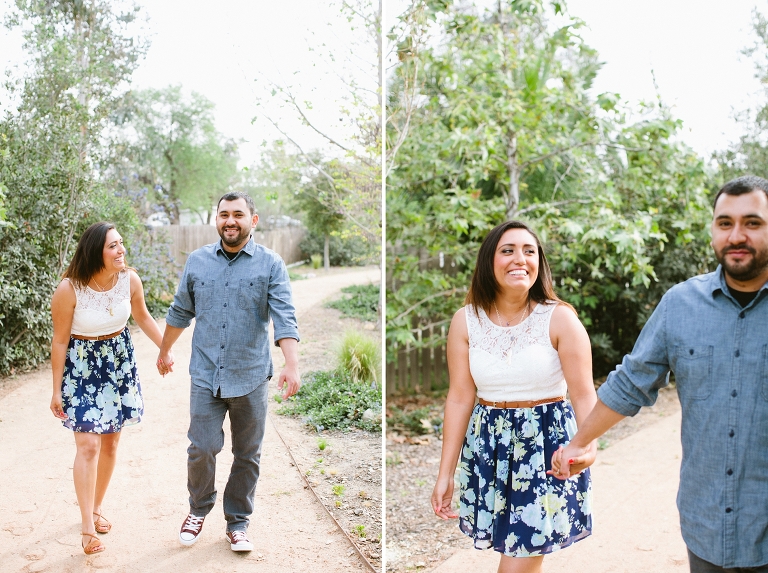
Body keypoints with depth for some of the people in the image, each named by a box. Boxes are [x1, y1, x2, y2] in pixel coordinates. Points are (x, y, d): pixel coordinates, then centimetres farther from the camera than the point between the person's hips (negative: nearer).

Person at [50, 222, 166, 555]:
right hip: (82, 367, -4)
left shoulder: (130, 280, -11)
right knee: (88, 445, -9)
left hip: (119, 362, 4)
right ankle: (88, 528, 1)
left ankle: (96, 507, 32)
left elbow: (142, 317, 8)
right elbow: (60, 341, -13)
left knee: (110, 442, 12)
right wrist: (57, 391, -9)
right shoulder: (69, 289, -22)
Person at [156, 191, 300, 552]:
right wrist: (164, 351, 25)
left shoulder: (270, 265, -4)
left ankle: (238, 523, 27)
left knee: (247, 455, 10)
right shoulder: (197, 261, 5)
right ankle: (198, 510, 27)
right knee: (202, 448, -1)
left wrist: (292, 365, -26)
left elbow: (284, 318, -14)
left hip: (251, 377, -1)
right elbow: (180, 312, 17)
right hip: (205, 375, 1)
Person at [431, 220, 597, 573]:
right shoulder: (466, 321, -2)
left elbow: (584, 395, -11)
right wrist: (445, 473, -1)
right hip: (488, 446, 3)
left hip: (547, 443, -3)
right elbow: (460, 398, -1)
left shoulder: (559, 318, -10)